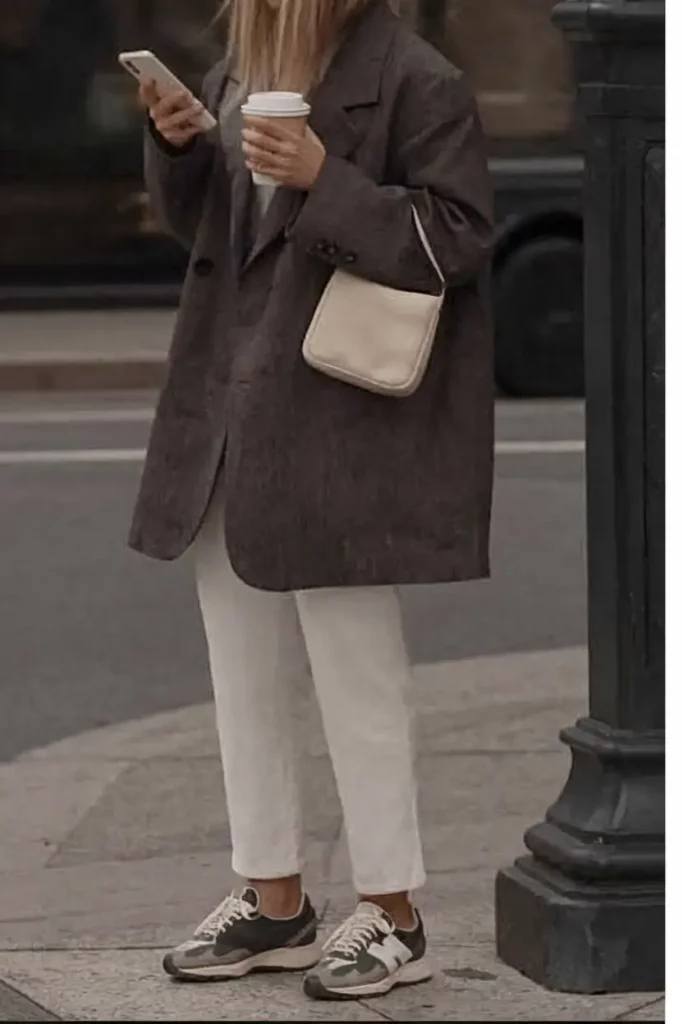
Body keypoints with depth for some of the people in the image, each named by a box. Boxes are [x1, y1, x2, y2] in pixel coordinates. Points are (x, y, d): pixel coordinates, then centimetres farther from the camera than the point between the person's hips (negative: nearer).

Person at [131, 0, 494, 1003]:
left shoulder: (415, 81, -12)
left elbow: (457, 240, -15)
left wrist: (325, 180, -24)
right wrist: (179, 147, -1)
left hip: (340, 424, -8)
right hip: (229, 412, 8)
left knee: (357, 674, 0)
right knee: (245, 675, 14)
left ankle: (392, 916, 11)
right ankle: (272, 902, 25)